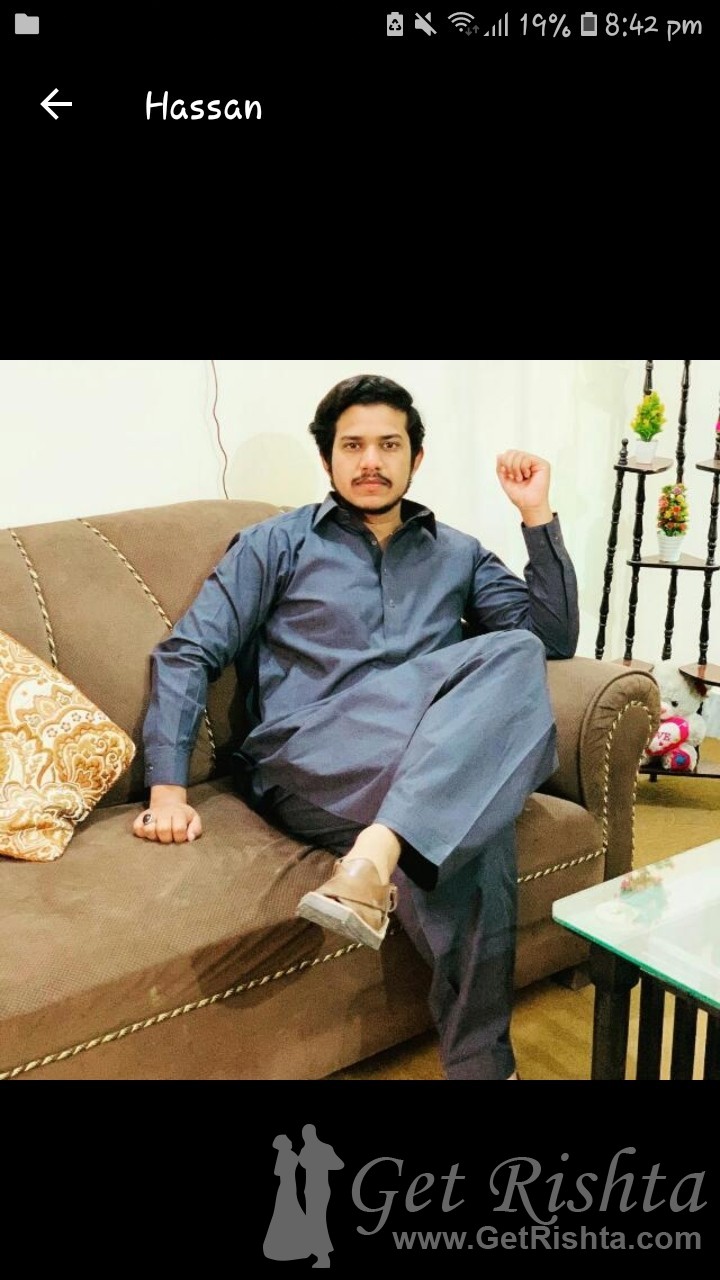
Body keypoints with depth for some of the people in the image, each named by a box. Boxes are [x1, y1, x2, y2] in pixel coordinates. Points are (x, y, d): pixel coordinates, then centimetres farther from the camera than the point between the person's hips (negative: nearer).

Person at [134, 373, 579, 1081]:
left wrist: (538, 517, 8)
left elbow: (554, 638, 17)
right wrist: (168, 787, -7)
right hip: (304, 763, -3)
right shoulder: (278, 544, 14)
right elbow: (186, 653, 6)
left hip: (424, 763, 3)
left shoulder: (458, 554, 24)